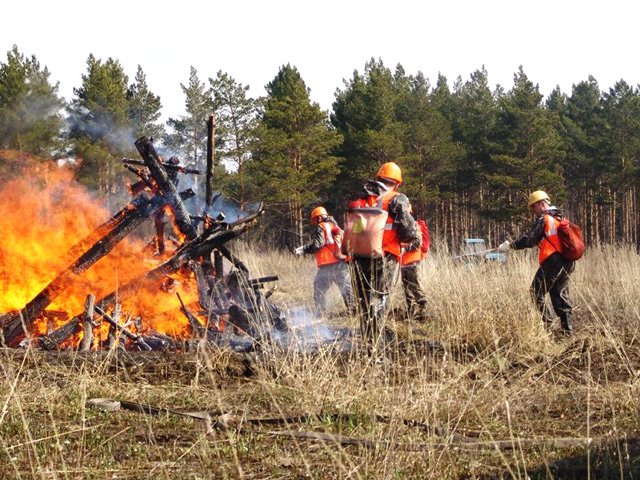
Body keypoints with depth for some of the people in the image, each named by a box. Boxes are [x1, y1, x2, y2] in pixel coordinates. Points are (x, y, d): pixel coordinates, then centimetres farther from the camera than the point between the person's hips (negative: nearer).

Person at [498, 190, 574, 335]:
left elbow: (530, 240, -11)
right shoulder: (561, 218, 19)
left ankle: (546, 321, -6)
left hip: (552, 262, -8)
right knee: (560, 294, 11)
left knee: (537, 292, 0)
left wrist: (511, 245, -7)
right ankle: (567, 327, 5)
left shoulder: (543, 219, -5)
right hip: (567, 262, 8)